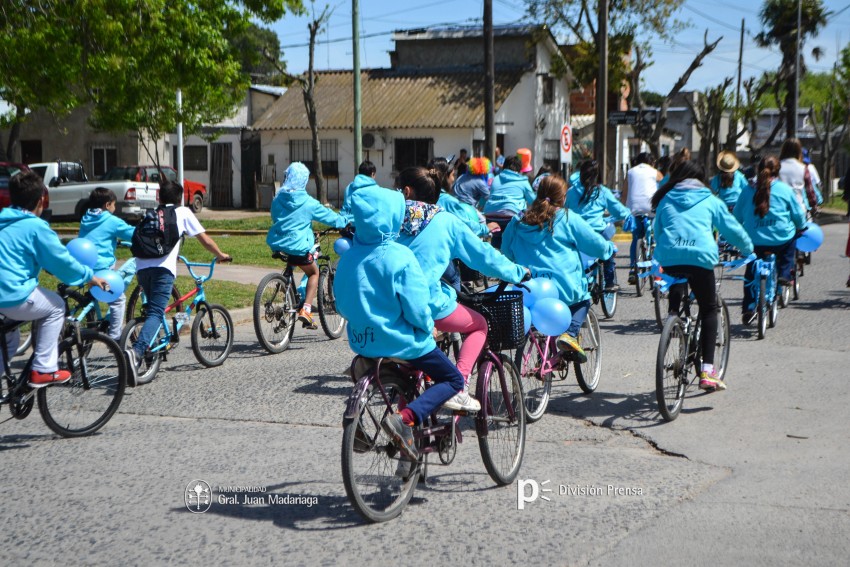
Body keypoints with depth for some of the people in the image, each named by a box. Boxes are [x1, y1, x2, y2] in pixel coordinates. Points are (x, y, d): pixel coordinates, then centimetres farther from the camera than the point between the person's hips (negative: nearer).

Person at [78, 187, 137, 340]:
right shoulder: (111, 221, -5)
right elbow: (133, 233, -2)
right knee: (118, 299, 3)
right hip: (101, 267, -7)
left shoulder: (85, 220, 16)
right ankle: (115, 337, 1)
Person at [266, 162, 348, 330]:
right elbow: (330, 217, 6)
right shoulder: (308, 203, -5)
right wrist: (346, 222, 26)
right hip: (298, 247, -5)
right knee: (314, 273, 16)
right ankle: (306, 309, -1)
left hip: (277, 245, 5)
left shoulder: (278, 200, 7)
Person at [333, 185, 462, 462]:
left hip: (361, 340, 7)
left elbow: (341, 302, 8)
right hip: (401, 341, -7)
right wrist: (429, 327, 0)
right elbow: (416, 308, -20)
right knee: (453, 380, 9)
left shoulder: (349, 256, -1)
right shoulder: (400, 257, -20)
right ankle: (405, 419, -13)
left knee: (410, 378, 33)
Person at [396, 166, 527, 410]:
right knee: (479, 325, 22)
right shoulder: (445, 221, 1)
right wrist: (517, 273, 19)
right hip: (431, 304, -3)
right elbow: (484, 254, 6)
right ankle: (458, 388, 5)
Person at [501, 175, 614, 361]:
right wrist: (610, 249, 26)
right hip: (564, 289, -4)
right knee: (584, 299, 27)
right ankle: (570, 334, 0)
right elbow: (598, 245, 3)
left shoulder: (517, 222, 7)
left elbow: (506, 253, 18)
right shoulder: (567, 219, -3)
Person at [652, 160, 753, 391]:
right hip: (700, 257, -2)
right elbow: (732, 228, 21)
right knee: (709, 310, 10)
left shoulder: (666, 200, 21)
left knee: (674, 304, 23)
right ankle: (707, 372, 0)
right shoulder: (709, 201, 16)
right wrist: (749, 250, 38)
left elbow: (657, 232, 26)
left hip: (669, 259, 2)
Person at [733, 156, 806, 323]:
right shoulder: (785, 189, -3)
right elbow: (798, 214, 6)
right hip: (781, 240, -1)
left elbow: (737, 215, 8)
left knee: (751, 272, 20)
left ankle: (748, 308, 11)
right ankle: (784, 274, 24)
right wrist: (802, 227, 27)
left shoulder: (748, 190, 1)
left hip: (754, 242, 1)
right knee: (791, 237, 34)